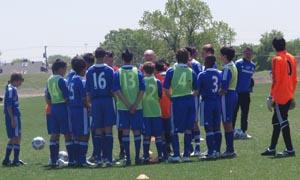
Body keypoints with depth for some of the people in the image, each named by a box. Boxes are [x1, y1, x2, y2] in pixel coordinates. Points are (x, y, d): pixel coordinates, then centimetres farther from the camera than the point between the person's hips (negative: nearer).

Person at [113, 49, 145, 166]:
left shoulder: (117, 73, -2)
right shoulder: (138, 72, 0)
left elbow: (117, 91, -9)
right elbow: (142, 90, -7)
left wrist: (127, 105, -8)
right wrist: (135, 105, -8)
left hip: (123, 107, 0)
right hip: (137, 107, 0)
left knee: (125, 132, 4)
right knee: (136, 131, 8)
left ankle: (127, 157, 1)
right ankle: (137, 157, 7)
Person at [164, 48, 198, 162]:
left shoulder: (171, 71, -6)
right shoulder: (191, 72, 1)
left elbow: (166, 89, -6)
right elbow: (196, 90, 4)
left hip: (177, 101, -2)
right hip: (190, 100, 2)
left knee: (175, 130, 5)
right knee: (188, 129, 10)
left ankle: (176, 154, -3)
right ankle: (186, 154, 10)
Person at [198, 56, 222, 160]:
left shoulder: (202, 75, -11)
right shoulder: (219, 74, 5)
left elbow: (198, 90, -7)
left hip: (207, 102, -5)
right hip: (217, 101, 5)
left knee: (208, 128, -4)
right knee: (217, 128, 11)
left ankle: (211, 152, -7)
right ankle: (217, 151, 13)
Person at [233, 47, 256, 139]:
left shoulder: (252, 65, 10)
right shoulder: (238, 63, -9)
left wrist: (251, 86, 14)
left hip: (246, 93, 6)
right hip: (237, 92, -6)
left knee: (245, 113, 9)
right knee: (234, 112, -2)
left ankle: (243, 131, 16)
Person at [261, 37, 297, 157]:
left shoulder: (277, 59, -12)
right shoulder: (291, 58, 10)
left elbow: (276, 80, -16)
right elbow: (294, 79, 13)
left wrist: (271, 96, -11)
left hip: (280, 96, -8)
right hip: (289, 96, 8)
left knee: (282, 122, -4)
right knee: (277, 121, 15)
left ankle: (290, 150, -7)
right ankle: (272, 148, 20)